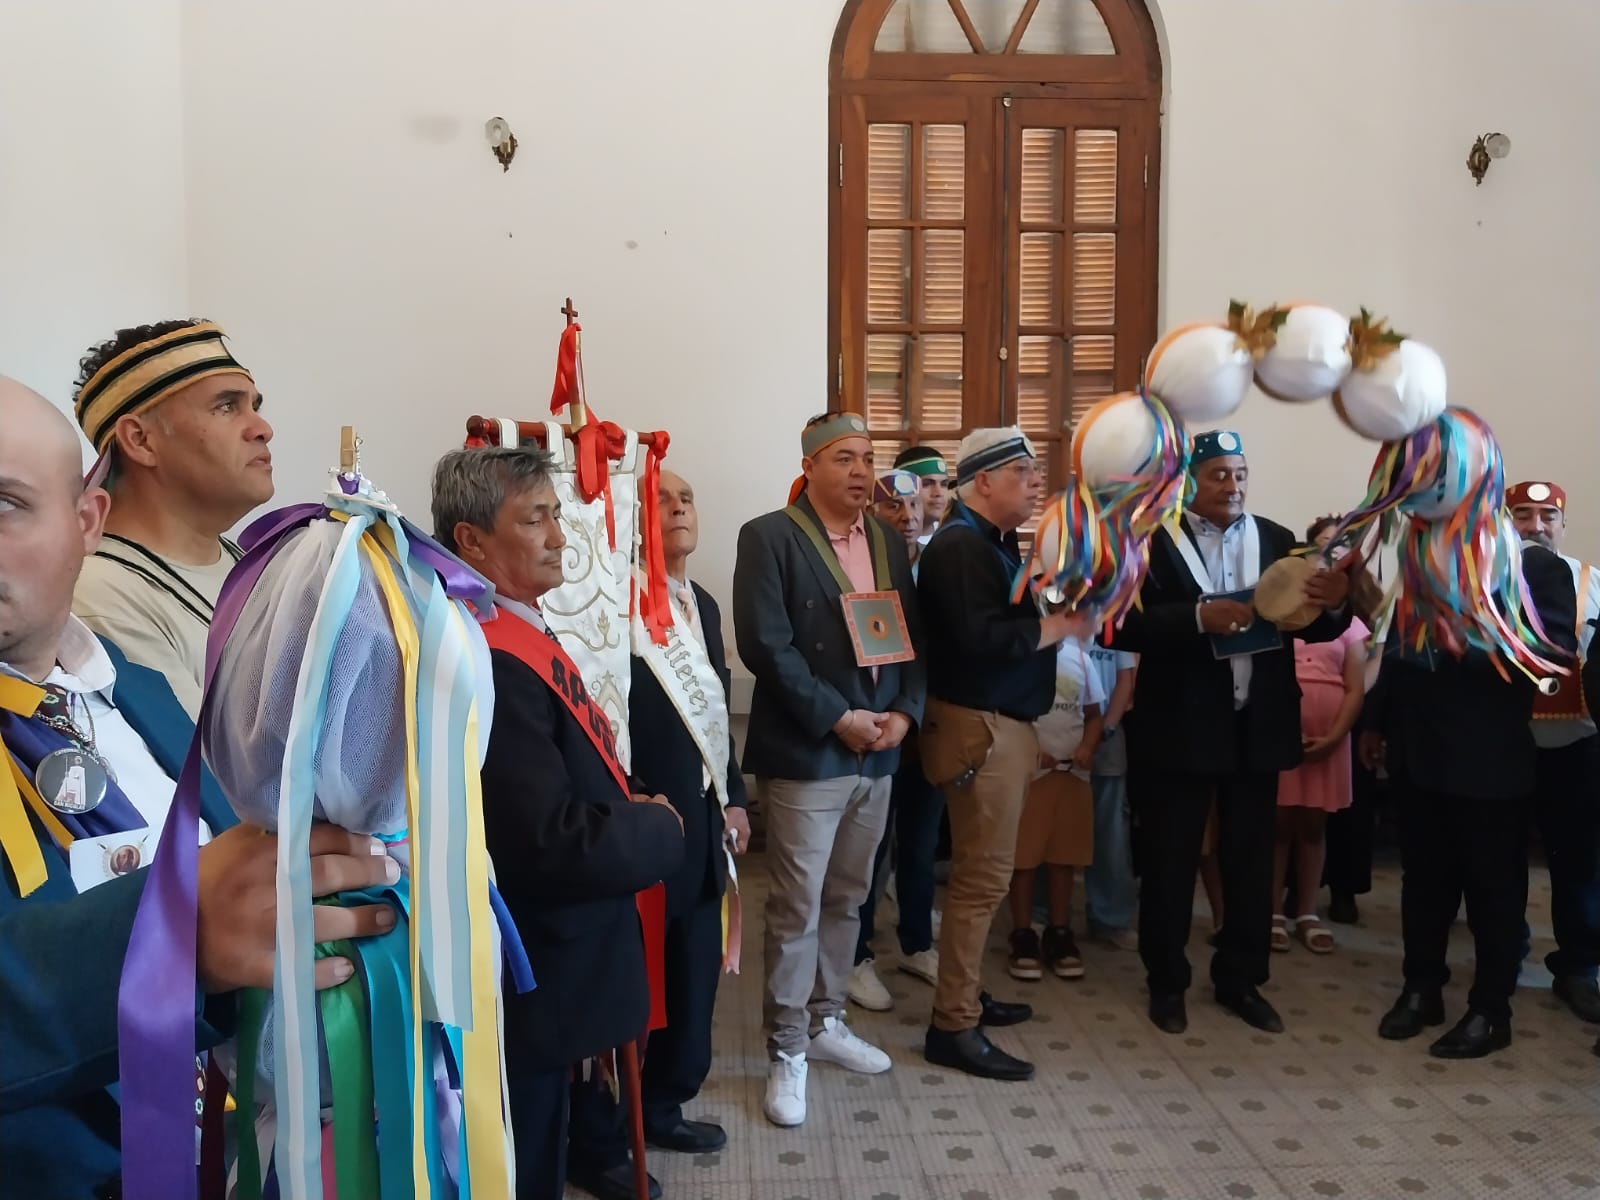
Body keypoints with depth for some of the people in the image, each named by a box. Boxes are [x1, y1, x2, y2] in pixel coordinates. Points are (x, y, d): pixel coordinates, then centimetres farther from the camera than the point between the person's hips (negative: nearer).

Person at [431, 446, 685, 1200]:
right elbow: (555, 846, -30)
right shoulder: (489, 663, -28)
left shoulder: (517, 635, 5)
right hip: (534, 979, -10)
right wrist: (658, 829, -14)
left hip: (559, 958, 10)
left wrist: (633, 817, -5)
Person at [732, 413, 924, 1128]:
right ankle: (786, 1050, 17)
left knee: (846, 901, 16)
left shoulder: (888, 542, 11)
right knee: (797, 909, 2)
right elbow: (766, 645, -16)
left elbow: (914, 639, 11)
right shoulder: (769, 538, -8)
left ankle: (825, 1023, 33)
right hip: (806, 754, -6)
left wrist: (904, 713, -5)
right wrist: (838, 718, -18)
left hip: (879, 752, 6)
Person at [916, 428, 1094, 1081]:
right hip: (980, 728, -10)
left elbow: (1005, 623, 13)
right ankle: (953, 1027, 1)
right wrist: (1062, 624, -18)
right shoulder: (959, 546, -16)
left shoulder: (994, 542, 17)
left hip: (1003, 722, 10)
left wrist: (1053, 612, -2)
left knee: (980, 870, 17)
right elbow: (981, 640, -26)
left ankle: (965, 992, 28)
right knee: (983, 875, -7)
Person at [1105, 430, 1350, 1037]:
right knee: (1170, 860, 8)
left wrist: (1333, 604, -17)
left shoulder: (1277, 540, 6)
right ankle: (1166, 983, 23)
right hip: (1179, 725, -4)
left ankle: (1241, 980, 30)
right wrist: (1197, 617, -27)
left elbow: (1312, 629, 4)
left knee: (1250, 859, 14)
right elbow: (1123, 626, -16)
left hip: (1257, 726, 4)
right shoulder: (1153, 541, -7)